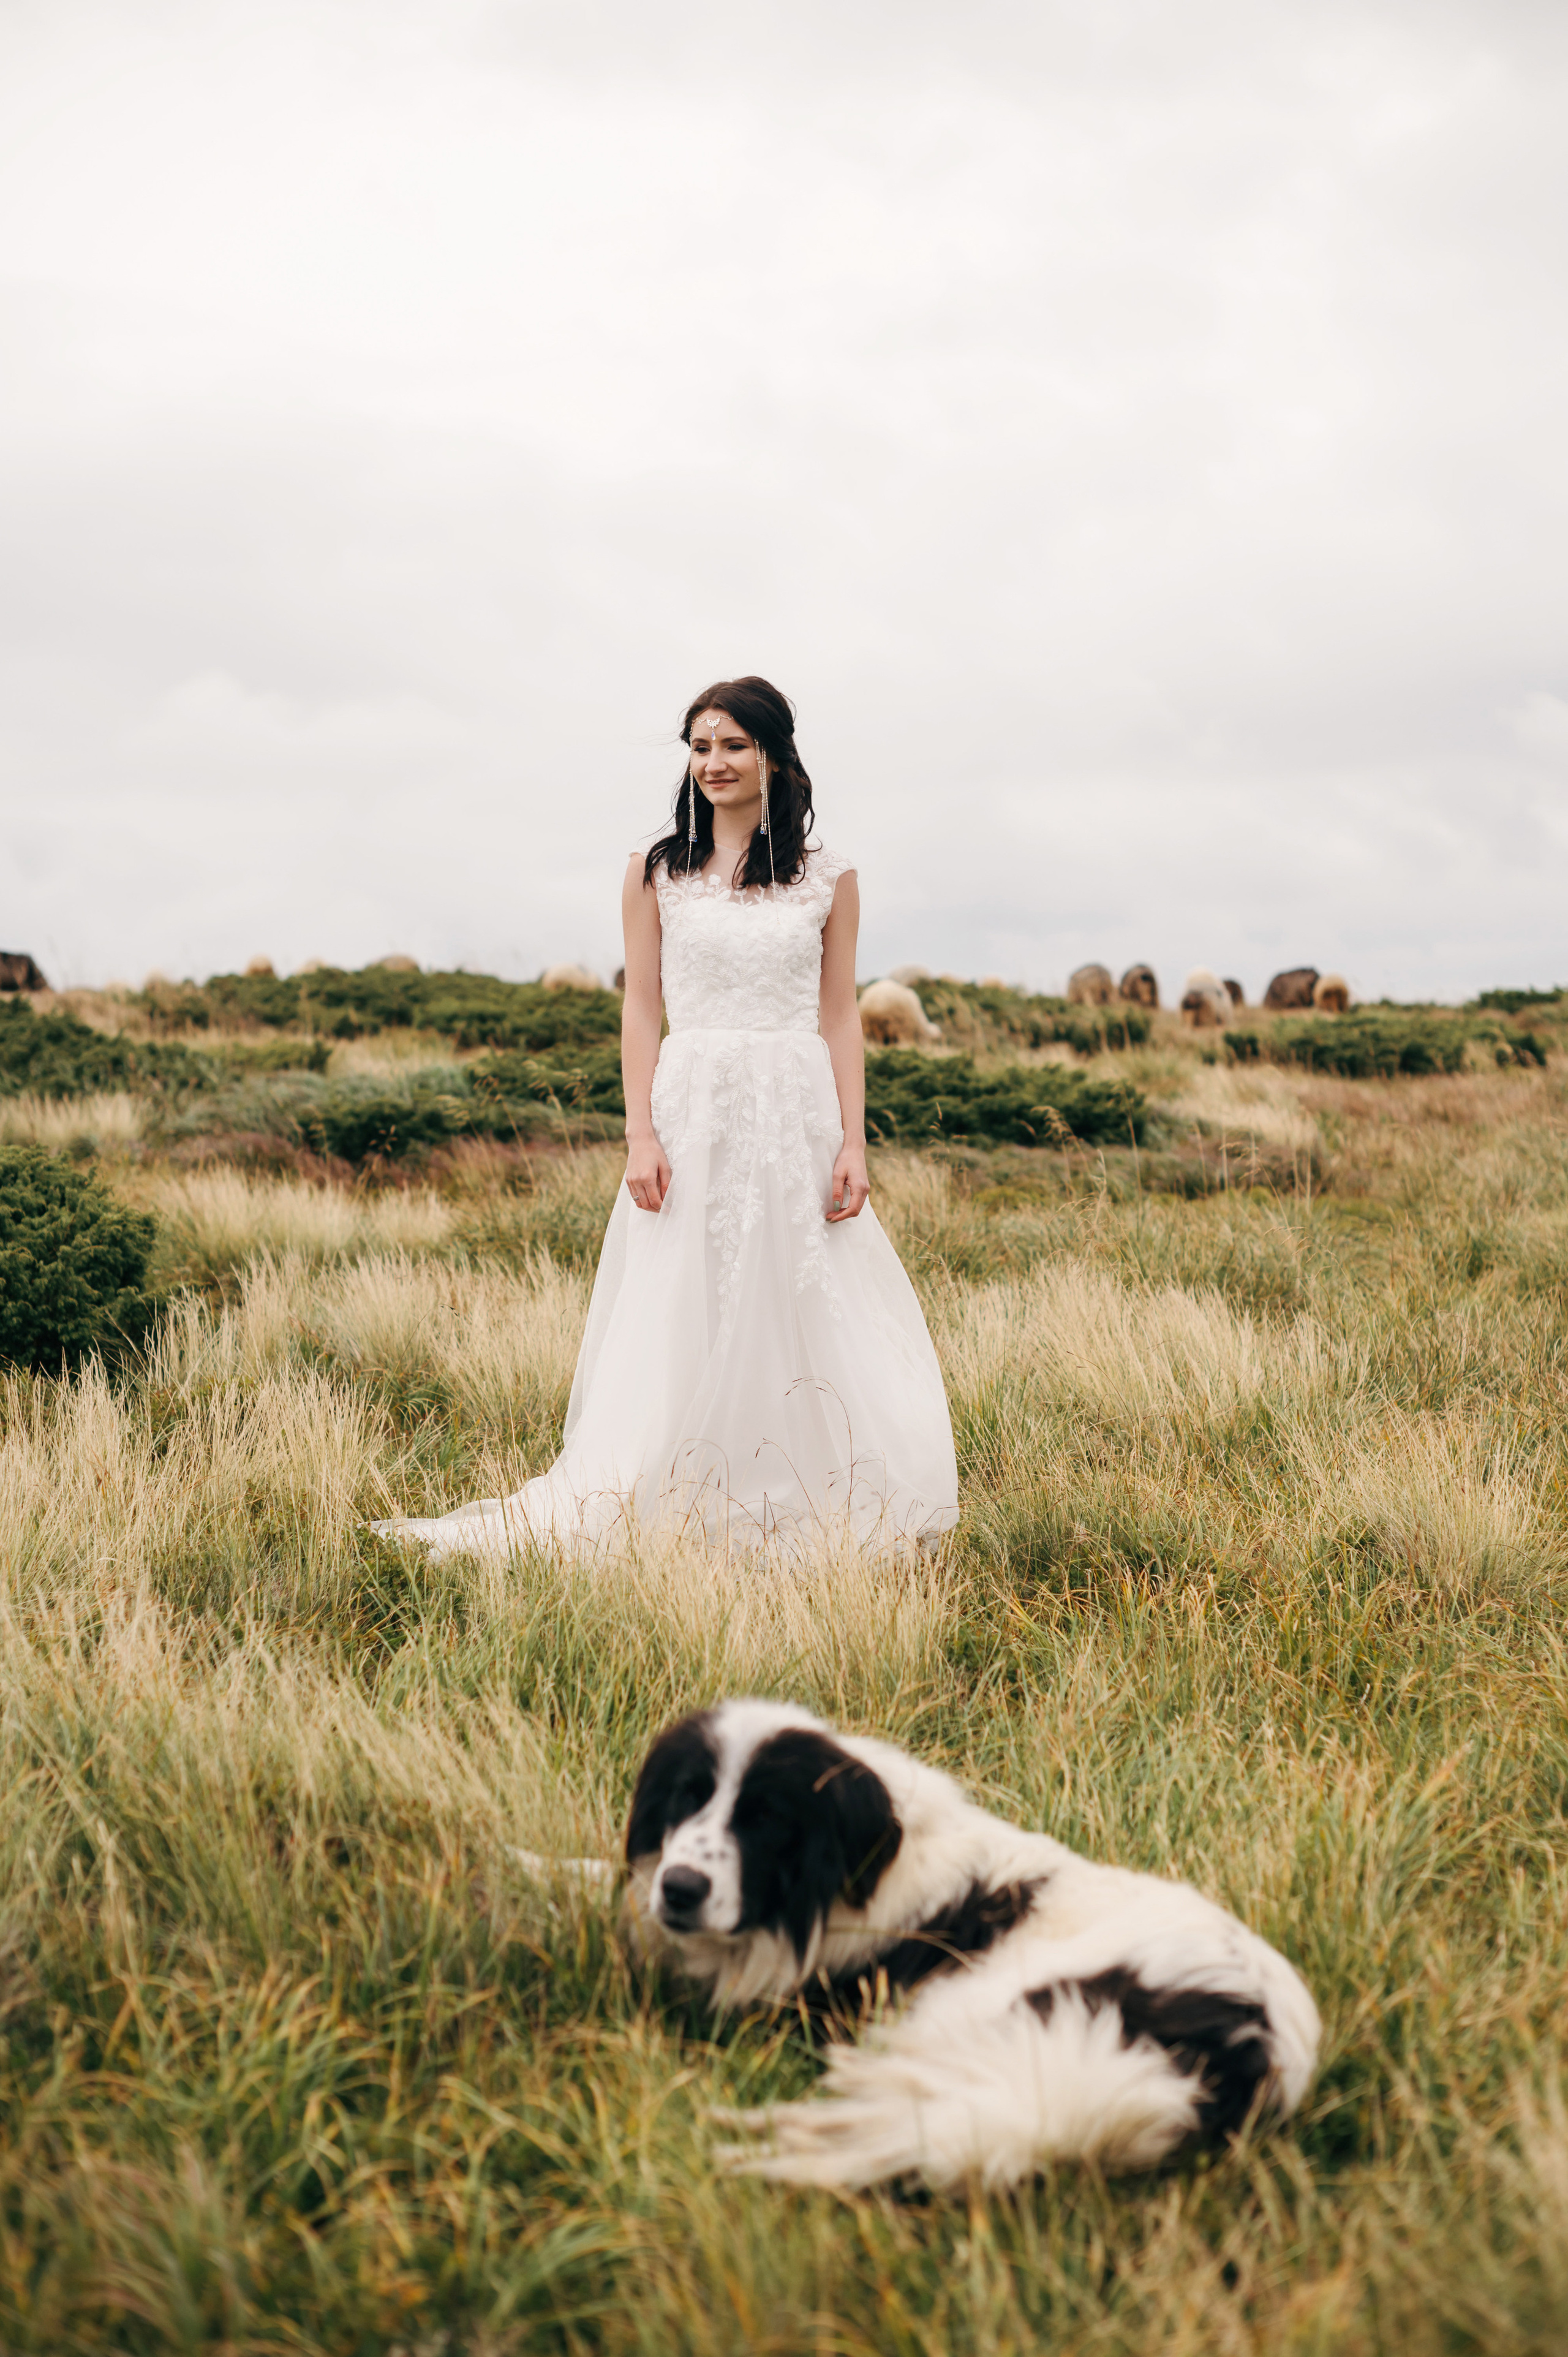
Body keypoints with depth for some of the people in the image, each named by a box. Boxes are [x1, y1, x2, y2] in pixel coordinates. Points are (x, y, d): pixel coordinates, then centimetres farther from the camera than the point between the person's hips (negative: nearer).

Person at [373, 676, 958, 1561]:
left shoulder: (829, 879, 6)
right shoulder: (658, 873, 5)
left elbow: (841, 1016, 6)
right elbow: (641, 1008, 4)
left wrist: (853, 1141, -2)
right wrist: (641, 1135, -6)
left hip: (796, 1114, 1)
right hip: (691, 1110, -1)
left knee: (806, 1314, 3)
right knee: (678, 1318, 0)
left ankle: (806, 1506, 15)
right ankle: (666, 1507, 7)